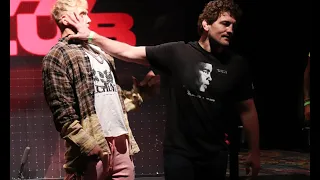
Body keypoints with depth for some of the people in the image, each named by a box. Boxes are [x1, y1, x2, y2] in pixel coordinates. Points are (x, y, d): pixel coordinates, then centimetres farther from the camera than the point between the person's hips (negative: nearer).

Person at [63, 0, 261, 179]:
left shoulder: (237, 65, -1)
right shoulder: (177, 53, -6)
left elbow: (247, 109, 6)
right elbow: (128, 52, -5)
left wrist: (255, 152, 7)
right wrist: (91, 36, -11)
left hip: (215, 155, 2)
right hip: (179, 152, -2)